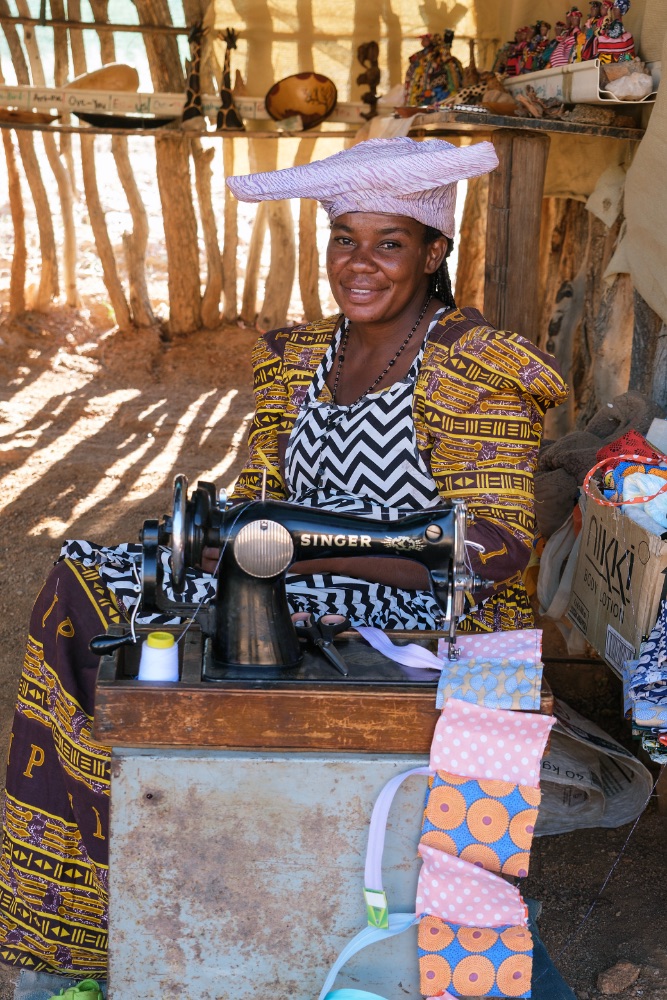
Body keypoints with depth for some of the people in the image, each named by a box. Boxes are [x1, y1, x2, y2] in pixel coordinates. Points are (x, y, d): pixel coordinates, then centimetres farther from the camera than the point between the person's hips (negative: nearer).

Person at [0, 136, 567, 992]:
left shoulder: (473, 371, -10)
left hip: (423, 622, -7)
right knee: (86, 584, -9)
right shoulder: (298, 355, 12)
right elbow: (260, 491, 14)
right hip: (303, 598, 7)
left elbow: (496, 546, -19)